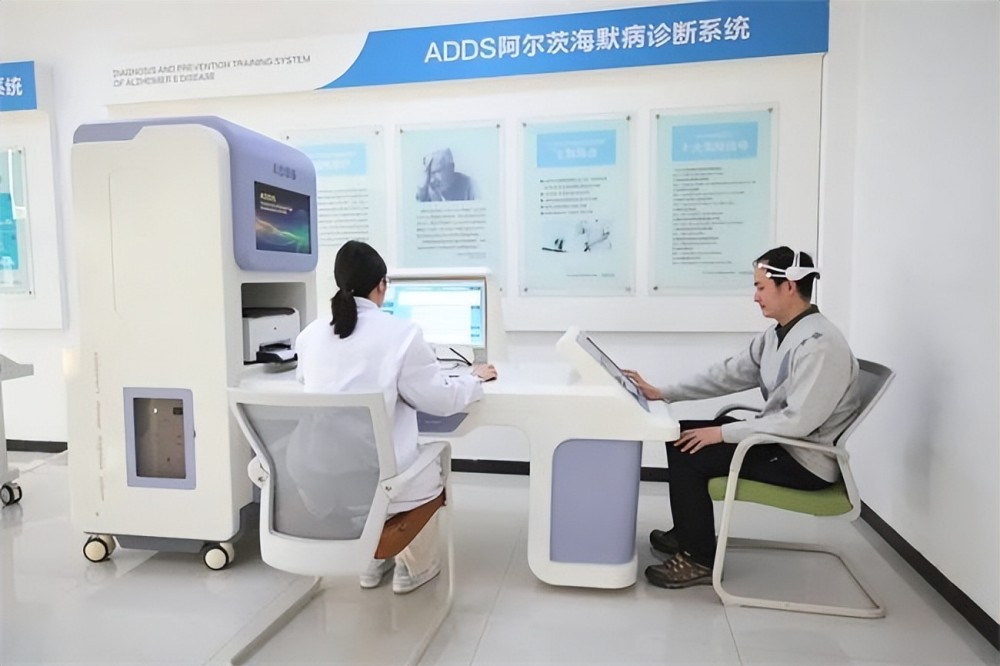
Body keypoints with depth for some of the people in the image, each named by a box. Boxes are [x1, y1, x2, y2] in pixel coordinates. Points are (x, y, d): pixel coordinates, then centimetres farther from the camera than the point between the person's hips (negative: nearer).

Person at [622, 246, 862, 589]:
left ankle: (700, 561, 0)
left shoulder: (819, 345, -24)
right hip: (781, 439, 9)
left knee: (689, 454, -16)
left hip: (805, 461, -9)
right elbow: (729, 373, 5)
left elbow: (798, 422, -28)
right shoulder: (777, 335, 4)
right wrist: (661, 393, 1)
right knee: (682, 436, 6)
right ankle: (689, 533, 22)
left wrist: (723, 433, -23)